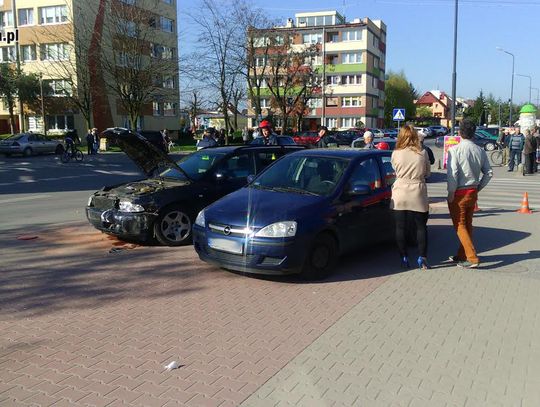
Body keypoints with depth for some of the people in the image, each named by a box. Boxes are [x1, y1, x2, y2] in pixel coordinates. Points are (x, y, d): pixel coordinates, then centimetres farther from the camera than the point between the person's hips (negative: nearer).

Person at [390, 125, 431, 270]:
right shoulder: (422, 154, -4)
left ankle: (404, 259, 12)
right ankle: (422, 258, 11)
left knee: (401, 227, 9)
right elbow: (427, 173, 7)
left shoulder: (395, 154, -5)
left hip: (399, 196, 0)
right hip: (418, 195, 0)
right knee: (421, 227, 12)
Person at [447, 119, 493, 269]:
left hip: (459, 193, -6)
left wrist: (451, 194, -12)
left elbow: (452, 173, -20)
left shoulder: (455, 150, -15)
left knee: (460, 226, 2)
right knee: (468, 224, 16)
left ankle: (472, 258, -5)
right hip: (473, 192, 6)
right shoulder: (480, 151, 4)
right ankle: (461, 256, 27)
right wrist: (478, 187, 14)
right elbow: (488, 173, 6)